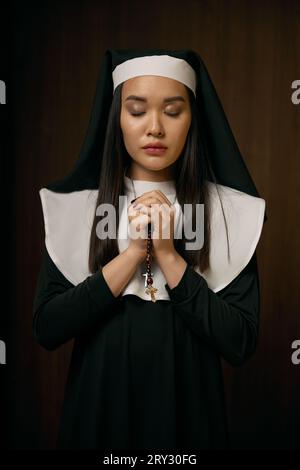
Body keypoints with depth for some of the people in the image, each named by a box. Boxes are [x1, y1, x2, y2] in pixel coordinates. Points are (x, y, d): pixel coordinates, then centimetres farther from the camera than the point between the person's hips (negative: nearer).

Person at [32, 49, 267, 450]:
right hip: (98, 407, 1)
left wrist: (168, 255, -22)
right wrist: (133, 252, -21)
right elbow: (46, 328, -12)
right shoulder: (73, 205, -6)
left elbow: (241, 343, -13)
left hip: (188, 409, 0)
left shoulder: (229, 209, -9)